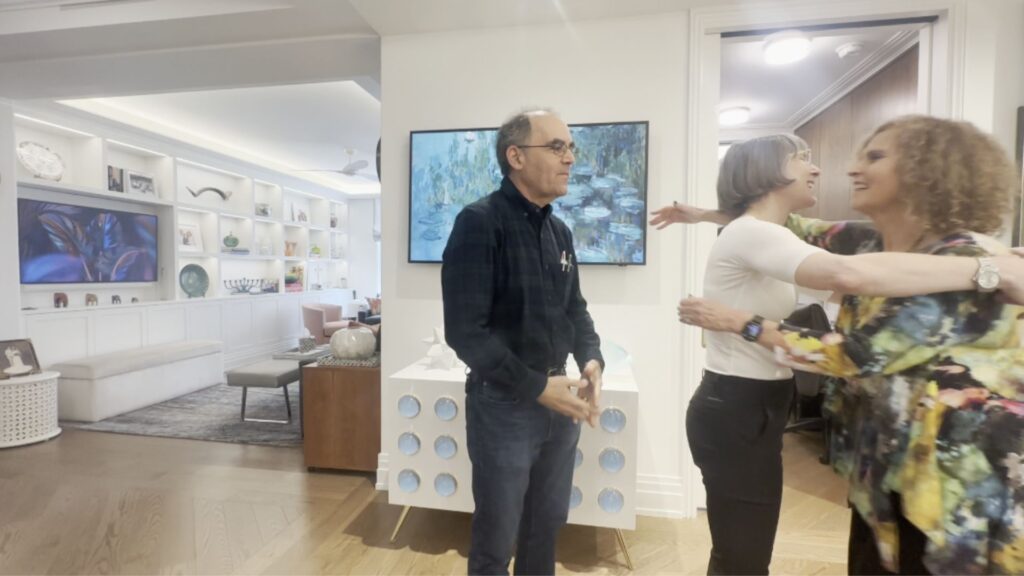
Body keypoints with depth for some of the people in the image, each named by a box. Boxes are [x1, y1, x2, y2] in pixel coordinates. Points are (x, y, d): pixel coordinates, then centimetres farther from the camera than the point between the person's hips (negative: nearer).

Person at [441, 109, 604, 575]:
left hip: (558, 400, 7)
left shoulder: (560, 231, 8)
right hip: (504, 403, -6)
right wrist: (536, 387, -21)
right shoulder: (480, 222, -15)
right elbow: (464, 331, -21)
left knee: (547, 525, 24)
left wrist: (591, 359, -5)